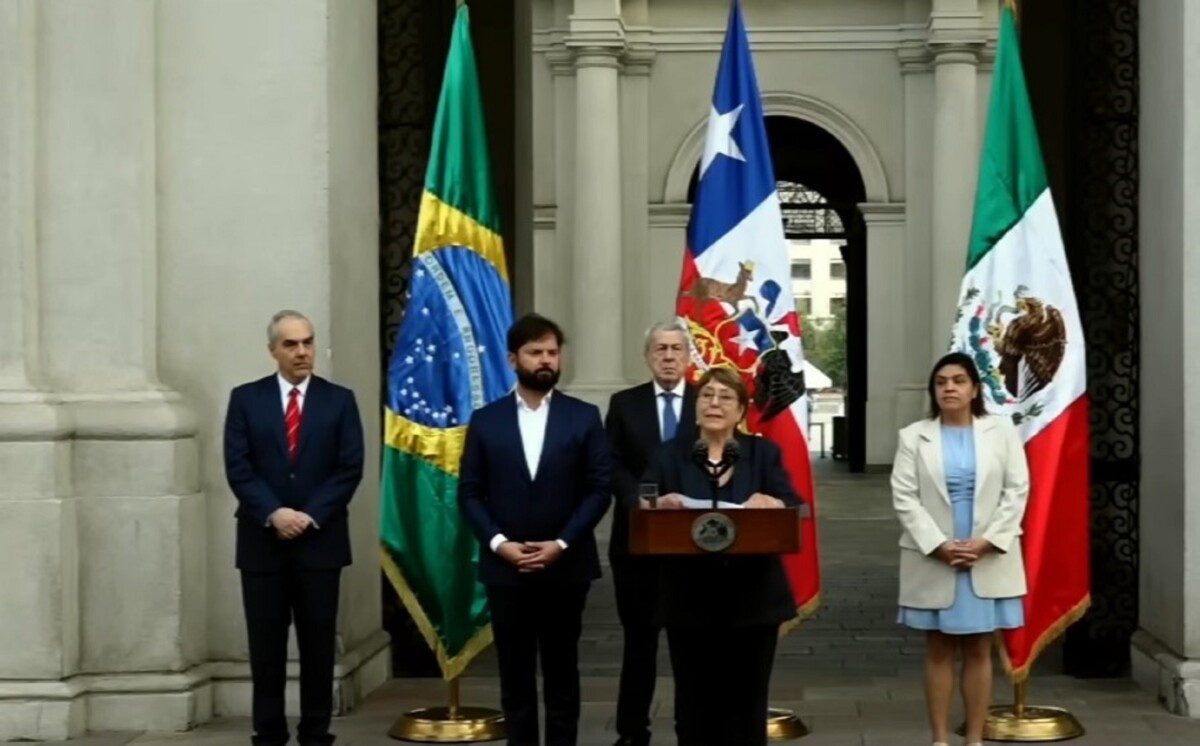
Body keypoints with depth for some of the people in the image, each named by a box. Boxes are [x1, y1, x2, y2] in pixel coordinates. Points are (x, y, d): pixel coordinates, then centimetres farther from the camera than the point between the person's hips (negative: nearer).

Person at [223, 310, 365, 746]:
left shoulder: (339, 400, 4)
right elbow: (237, 468, -2)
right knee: (266, 646, 3)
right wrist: (274, 514, -14)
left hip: (320, 540, 0)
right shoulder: (246, 399, 5)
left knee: (318, 644, 4)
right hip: (263, 541, 0)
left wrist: (310, 516, -12)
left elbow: (350, 469, -2)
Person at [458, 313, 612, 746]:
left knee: (561, 674, 7)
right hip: (505, 567, 1)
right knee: (515, 676, 6)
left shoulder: (584, 418, 2)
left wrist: (561, 544, -12)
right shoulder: (485, 421, 5)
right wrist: (498, 543, -11)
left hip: (565, 567, -1)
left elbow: (599, 490, -2)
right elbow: (469, 493, 3)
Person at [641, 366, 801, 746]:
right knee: (695, 699, 4)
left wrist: (769, 503, -25)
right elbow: (640, 508, -3)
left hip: (752, 598, 0)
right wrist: (659, 504, -26)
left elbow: (793, 507, -3)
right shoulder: (670, 455, 6)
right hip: (690, 600, 0)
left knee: (746, 700, 7)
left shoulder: (764, 453, 7)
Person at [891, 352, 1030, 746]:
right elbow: (904, 498, -5)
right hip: (933, 560, 0)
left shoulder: (1002, 430, 4)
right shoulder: (913, 436, 2)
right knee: (939, 651, 5)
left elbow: (1017, 490, -1)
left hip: (988, 560, 0)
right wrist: (938, 546, -15)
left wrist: (986, 542, -12)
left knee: (978, 651, 6)